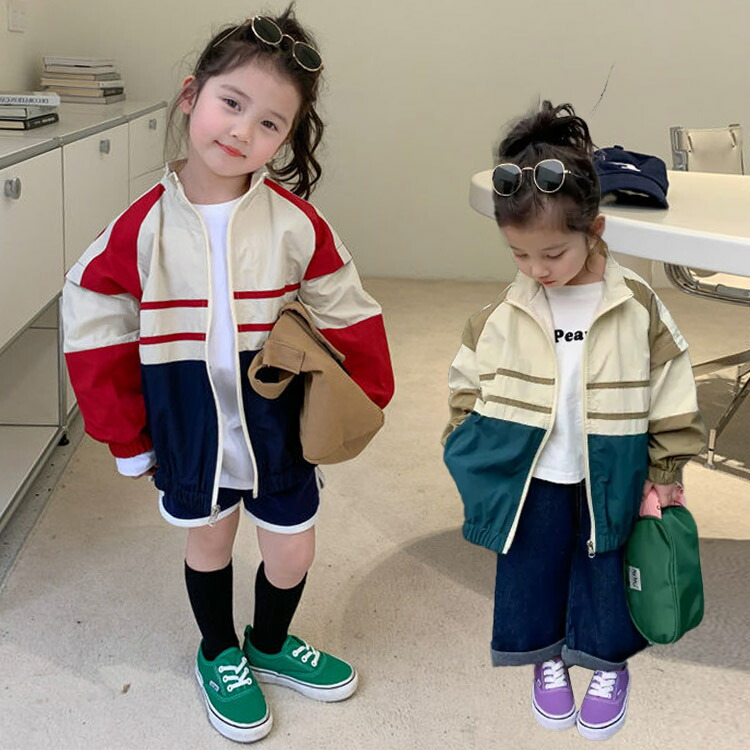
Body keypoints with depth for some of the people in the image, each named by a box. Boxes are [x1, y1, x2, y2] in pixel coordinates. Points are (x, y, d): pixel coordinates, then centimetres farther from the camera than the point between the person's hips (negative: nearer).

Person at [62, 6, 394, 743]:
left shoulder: (295, 223, -13)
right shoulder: (143, 227, -14)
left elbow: (347, 317, -3)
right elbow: (95, 330, -6)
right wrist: (126, 436, -3)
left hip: (279, 424, 1)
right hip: (186, 428, 0)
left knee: (292, 549, 15)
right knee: (208, 541, 20)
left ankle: (269, 644, 47)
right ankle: (219, 656, 47)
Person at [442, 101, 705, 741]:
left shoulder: (638, 308, -13)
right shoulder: (508, 312, -9)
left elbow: (671, 392, -6)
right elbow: (470, 380, 3)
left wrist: (666, 471, -2)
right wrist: (468, 444, 0)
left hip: (608, 478, -1)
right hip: (528, 477, 2)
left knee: (606, 568, 10)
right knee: (531, 565, 11)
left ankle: (610, 664, 34)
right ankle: (547, 657, 36)